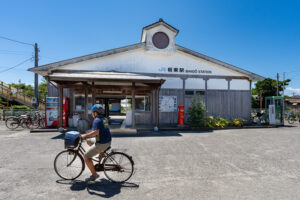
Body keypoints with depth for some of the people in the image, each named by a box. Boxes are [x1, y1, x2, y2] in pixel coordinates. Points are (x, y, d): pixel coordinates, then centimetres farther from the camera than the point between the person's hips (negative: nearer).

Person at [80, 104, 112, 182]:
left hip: (102, 143, -9)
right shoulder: (104, 119, 11)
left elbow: (96, 132, -29)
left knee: (86, 156, 1)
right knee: (88, 141, 26)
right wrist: (88, 134, 26)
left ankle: (94, 175, 7)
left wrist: (85, 135, -18)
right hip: (108, 141, 9)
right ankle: (101, 153, 22)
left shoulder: (97, 120, -16)